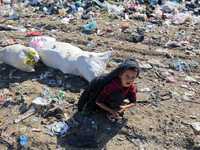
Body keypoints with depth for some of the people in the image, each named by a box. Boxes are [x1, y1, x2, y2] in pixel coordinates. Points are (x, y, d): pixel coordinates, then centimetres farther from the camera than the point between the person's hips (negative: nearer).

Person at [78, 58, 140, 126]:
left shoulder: (131, 87, -18)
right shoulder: (112, 85, -36)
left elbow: (133, 102, -6)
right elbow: (98, 102, -28)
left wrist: (124, 107, -27)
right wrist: (112, 111, -32)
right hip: (102, 104, -7)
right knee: (118, 96, -32)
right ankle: (110, 114, -10)